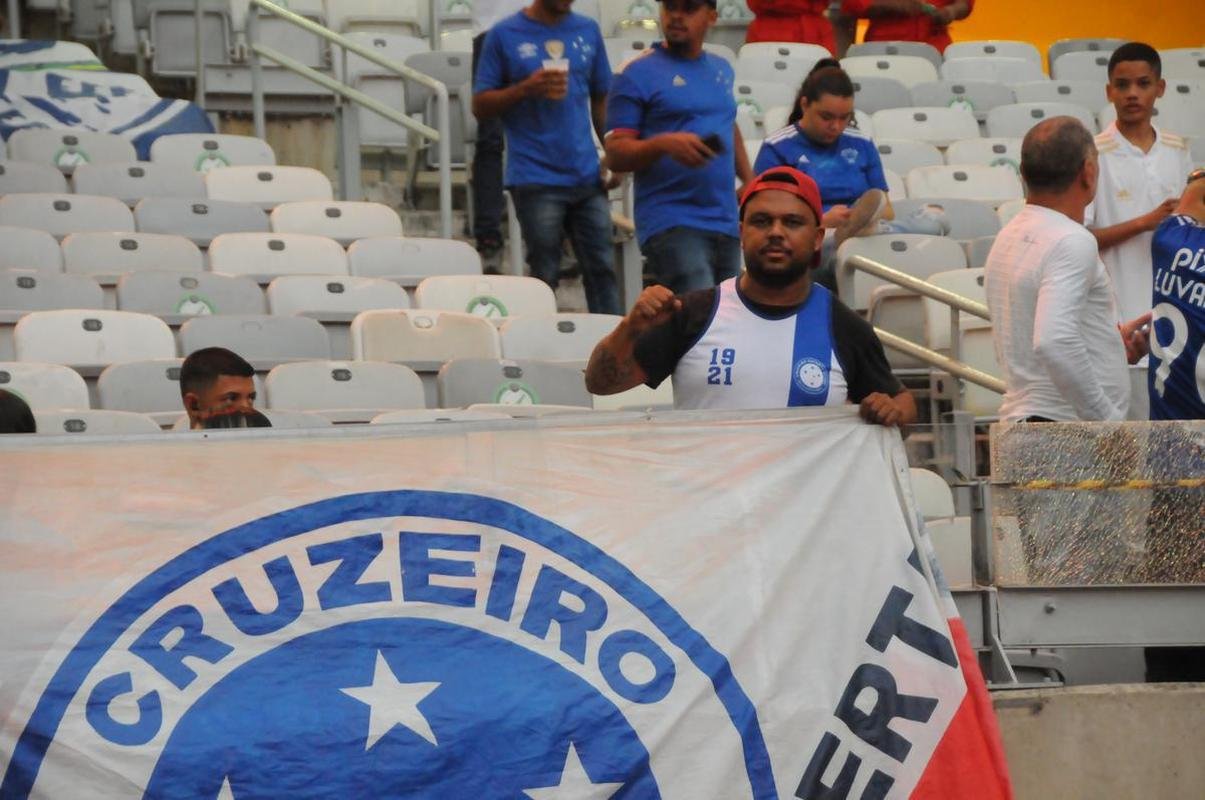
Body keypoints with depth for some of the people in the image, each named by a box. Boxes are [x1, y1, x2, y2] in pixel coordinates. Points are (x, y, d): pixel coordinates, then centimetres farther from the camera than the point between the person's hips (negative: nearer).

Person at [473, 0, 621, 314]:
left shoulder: (588, 30, 10)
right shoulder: (505, 35, 0)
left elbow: (601, 99, 16)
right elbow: (480, 105, 1)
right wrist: (526, 89, -15)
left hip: (587, 174, 3)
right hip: (536, 179, -3)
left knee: (602, 270, 3)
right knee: (545, 276, 1)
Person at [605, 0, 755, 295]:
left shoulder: (722, 69, 16)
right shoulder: (638, 73, -3)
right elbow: (616, 154, -8)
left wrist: (750, 181, 21)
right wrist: (664, 144, -25)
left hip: (727, 223, 7)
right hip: (671, 224, -7)